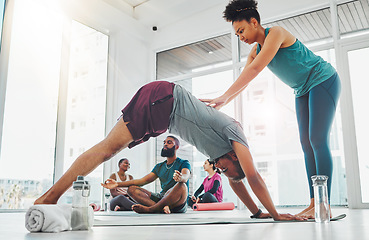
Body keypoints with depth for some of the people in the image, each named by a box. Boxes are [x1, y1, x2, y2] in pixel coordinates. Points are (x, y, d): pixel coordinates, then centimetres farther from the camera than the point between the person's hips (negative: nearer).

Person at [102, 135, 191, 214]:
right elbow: (143, 180, 13)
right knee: (132, 189, -11)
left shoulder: (184, 163, 4)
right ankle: (162, 207, -34)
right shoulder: (159, 166, 21)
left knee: (182, 186, -37)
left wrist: (180, 178, -46)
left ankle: (149, 209, -30)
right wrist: (118, 184, 3)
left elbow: (186, 176, -19)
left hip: (179, 204, -5)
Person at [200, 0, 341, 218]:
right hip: (303, 91, 9)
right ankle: (314, 203, 0)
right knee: (307, 143, 0)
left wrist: (223, 97, -36)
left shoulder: (276, 33, -21)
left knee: (318, 139, -16)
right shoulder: (255, 51, 5)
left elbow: (254, 70, -32)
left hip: (324, 81, -9)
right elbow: (242, 81, 0)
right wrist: (221, 104, -15)